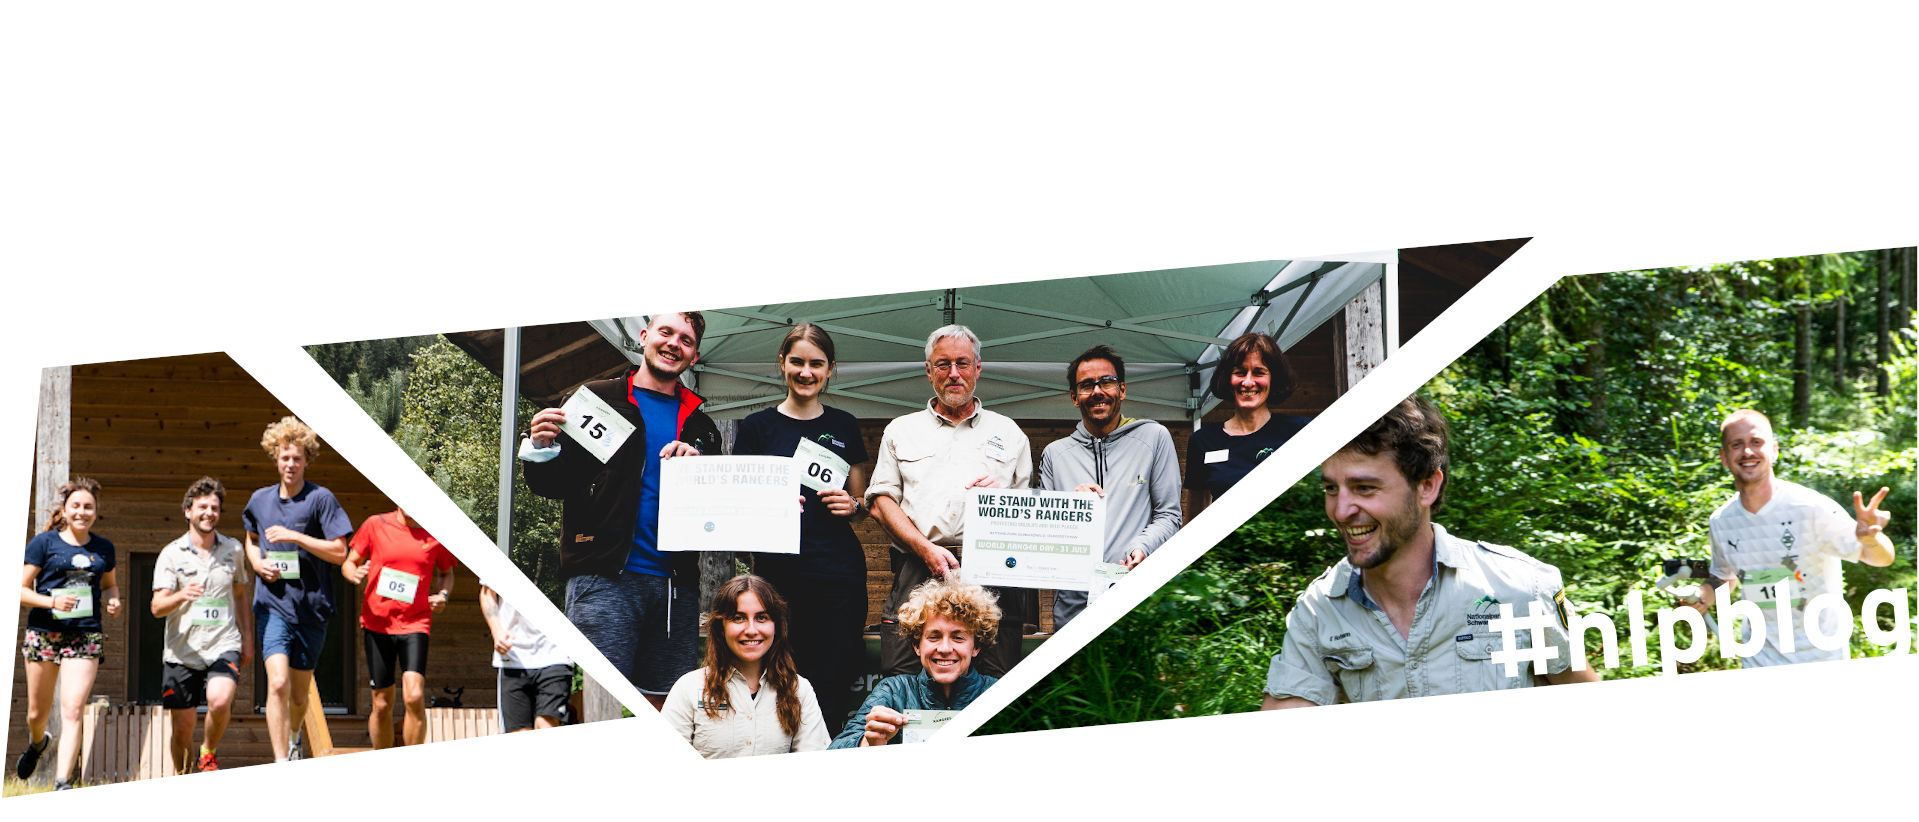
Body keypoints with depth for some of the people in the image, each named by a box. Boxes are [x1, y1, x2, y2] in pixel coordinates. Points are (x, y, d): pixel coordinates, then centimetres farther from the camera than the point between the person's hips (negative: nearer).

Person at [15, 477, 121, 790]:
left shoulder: (103, 548, 10)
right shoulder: (44, 542, 0)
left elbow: (109, 585, 25)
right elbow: (20, 589, -1)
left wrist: (113, 601, 2)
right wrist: (52, 602, -18)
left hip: (86, 637, 1)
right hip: (44, 633, -1)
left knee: (72, 710, -14)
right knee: (38, 712, 13)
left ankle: (62, 782, -14)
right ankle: (37, 742, 48)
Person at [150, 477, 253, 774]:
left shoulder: (234, 550, 8)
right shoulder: (171, 554, 0)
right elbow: (157, 607, -7)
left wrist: (247, 638, 16)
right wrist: (180, 596, -28)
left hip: (224, 646, 0)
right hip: (182, 651, 0)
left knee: (220, 702, -26)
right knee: (183, 728, 2)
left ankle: (209, 754, 3)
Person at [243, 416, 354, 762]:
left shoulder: (320, 499, -4)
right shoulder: (260, 499, 7)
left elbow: (339, 552, -9)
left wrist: (296, 537, -17)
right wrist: (257, 562, 5)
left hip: (311, 607, -1)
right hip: (272, 605, 1)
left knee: (300, 692, 11)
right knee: (278, 682, -18)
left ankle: (290, 737, 42)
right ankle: (281, 763, -18)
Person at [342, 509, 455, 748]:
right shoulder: (375, 525, 1)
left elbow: (446, 573, 18)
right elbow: (348, 563, 9)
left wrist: (442, 595, -3)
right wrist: (355, 574, -15)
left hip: (415, 623, -1)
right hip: (377, 623, 1)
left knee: (414, 696, -18)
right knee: (382, 704, 5)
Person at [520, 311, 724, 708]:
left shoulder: (699, 426, 19)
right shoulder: (595, 399, 8)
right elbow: (554, 484, 5)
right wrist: (540, 448, -15)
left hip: (677, 584, 4)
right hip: (605, 577, -4)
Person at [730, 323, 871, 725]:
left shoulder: (844, 427, 14)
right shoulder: (757, 427, 7)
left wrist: (852, 505, -2)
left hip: (841, 573, 2)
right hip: (780, 571, -2)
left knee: (837, 685, -5)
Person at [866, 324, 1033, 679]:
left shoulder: (1008, 433, 21)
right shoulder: (901, 431, 20)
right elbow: (881, 501, 9)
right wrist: (926, 549, -6)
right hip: (918, 572, 0)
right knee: (898, 677, -11)